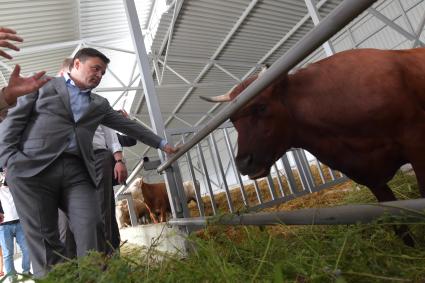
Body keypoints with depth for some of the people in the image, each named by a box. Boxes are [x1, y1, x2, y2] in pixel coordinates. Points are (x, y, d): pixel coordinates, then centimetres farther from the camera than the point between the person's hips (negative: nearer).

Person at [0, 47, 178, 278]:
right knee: (43, 237, -3)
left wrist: (161, 143, 27)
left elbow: (129, 126, 26)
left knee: (91, 228, -11)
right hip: (32, 168, -2)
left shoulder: (99, 104, 23)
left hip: (76, 172, 3)